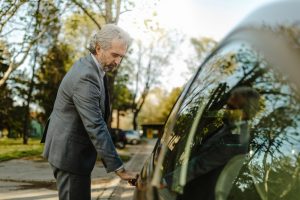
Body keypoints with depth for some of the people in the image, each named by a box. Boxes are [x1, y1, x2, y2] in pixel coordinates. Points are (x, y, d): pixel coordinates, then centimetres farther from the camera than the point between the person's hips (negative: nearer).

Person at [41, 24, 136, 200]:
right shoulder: (86, 76, -24)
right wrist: (118, 168, -26)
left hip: (74, 150, 10)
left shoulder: (90, 67, 6)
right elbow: (95, 126, -28)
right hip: (69, 153, -10)